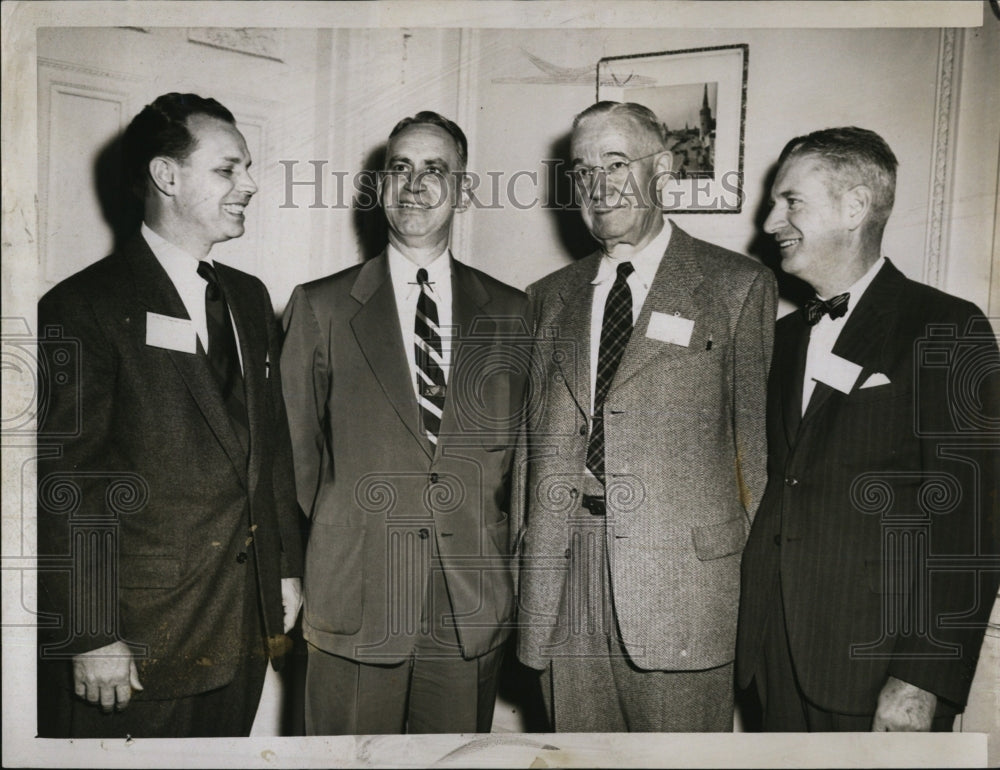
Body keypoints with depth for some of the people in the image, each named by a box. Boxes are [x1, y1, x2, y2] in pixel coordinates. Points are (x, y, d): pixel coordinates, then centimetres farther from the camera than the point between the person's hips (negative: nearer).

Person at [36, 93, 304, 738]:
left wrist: (287, 568, 12)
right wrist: (91, 636, -14)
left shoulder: (250, 298, 10)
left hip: (246, 621, 6)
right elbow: (67, 484, -13)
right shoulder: (84, 307, -11)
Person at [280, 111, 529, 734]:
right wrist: (342, 545, 7)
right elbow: (298, 448, 6)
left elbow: (518, 445, 10)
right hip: (355, 605, -1)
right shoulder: (319, 306, 2)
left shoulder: (509, 310, 6)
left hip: (474, 606, 2)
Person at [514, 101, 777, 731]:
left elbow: (758, 436, 0)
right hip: (562, 581, 4)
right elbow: (533, 437, 13)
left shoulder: (738, 286, 1)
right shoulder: (550, 297, 14)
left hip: (683, 573, -3)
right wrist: (525, 555, 8)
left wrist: (754, 567, -1)